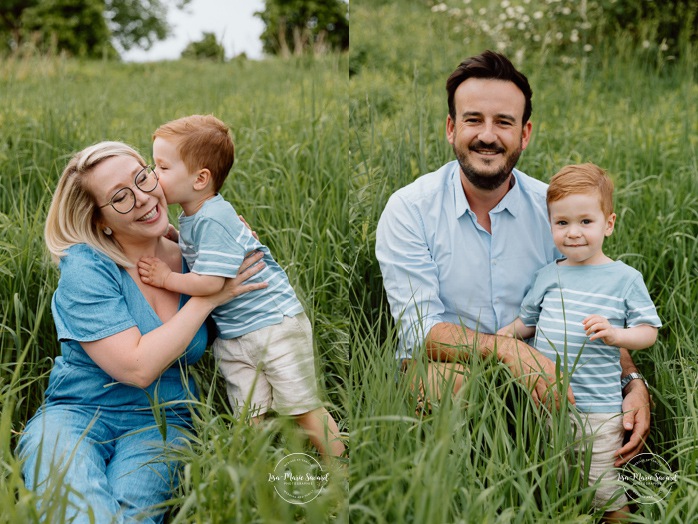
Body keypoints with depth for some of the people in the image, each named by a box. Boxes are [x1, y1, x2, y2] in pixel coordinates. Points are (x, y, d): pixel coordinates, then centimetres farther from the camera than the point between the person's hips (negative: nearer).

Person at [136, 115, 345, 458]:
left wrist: (166, 278, -14)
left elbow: (209, 283, -27)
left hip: (274, 323, -8)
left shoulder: (213, 220, -22)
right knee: (248, 421, 4)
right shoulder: (188, 217, 8)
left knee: (304, 410, -1)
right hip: (231, 337, 8)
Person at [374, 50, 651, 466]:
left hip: (536, 372, 4)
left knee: (630, 418, -19)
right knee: (463, 379, -36)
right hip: (440, 369, -3)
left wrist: (634, 382, -17)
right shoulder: (408, 209, -9)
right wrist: (510, 350, -32)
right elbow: (420, 328, -16)